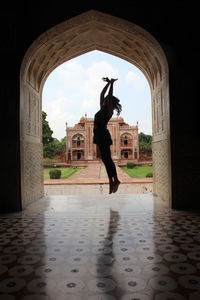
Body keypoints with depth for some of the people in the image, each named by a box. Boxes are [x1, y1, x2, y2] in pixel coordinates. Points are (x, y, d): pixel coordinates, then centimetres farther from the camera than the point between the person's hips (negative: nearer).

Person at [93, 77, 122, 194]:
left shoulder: (109, 111, -6)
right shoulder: (102, 109, 15)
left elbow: (109, 96, -11)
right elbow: (102, 94, 21)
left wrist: (111, 83, -4)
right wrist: (108, 83, 24)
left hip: (104, 136, -9)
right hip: (99, 136, 9)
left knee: (107, 159, -6)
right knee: (106, 159, 8)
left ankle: (115, 180, 1)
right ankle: (112, 181, 13)